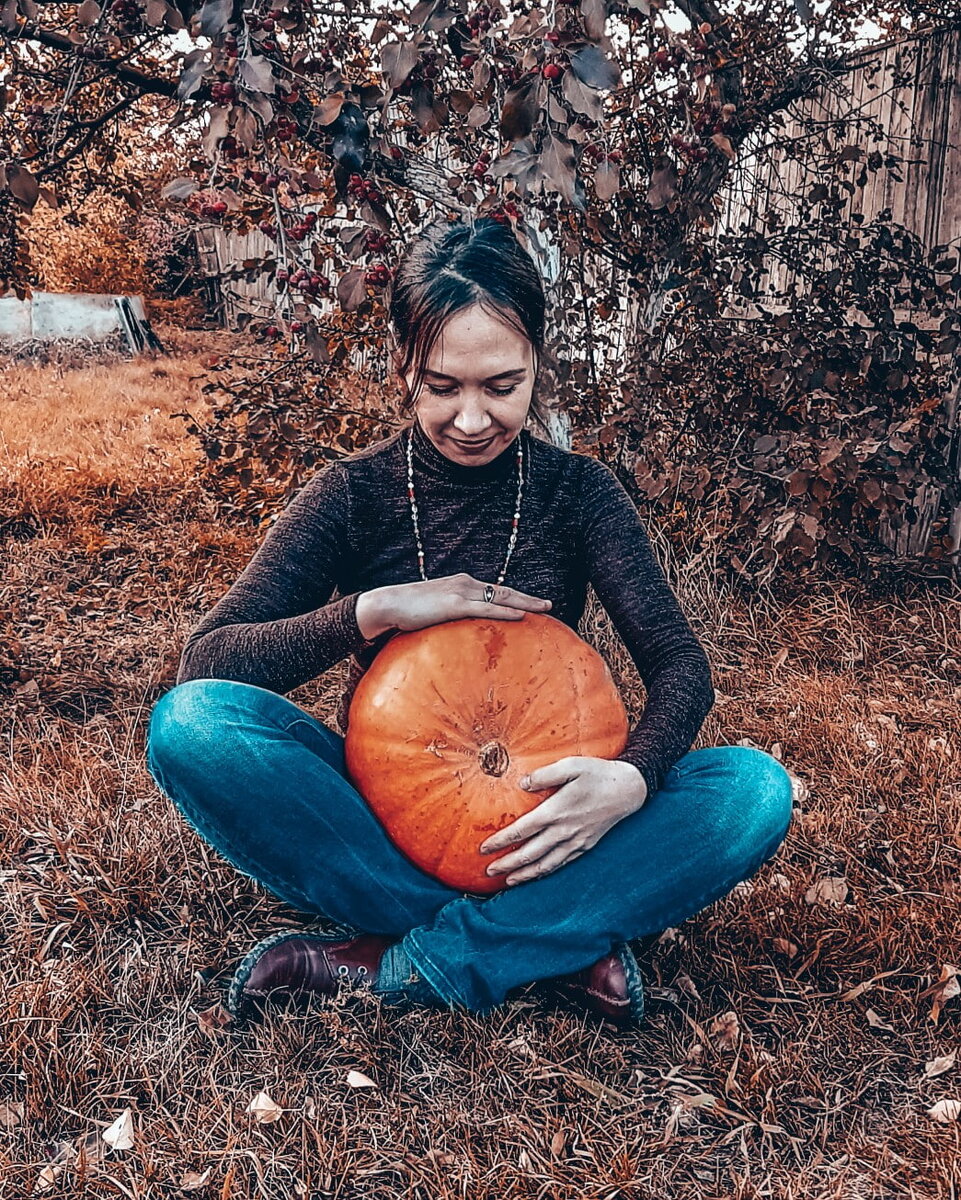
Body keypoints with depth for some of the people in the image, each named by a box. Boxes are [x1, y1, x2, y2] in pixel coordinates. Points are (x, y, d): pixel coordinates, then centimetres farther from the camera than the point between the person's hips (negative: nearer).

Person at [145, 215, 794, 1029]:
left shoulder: (578, 490, -2)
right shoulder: (353, 494, -4)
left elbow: (679, 665, -8)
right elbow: (206, 662, -12)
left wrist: (632, 778, -29)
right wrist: (373, 609, -25)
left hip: (536, 831, 1)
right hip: (375, 822, 0)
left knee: (756, 789, -24)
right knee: (192, 722, -27)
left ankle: (391, 966, -25)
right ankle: (555, 945, -27)